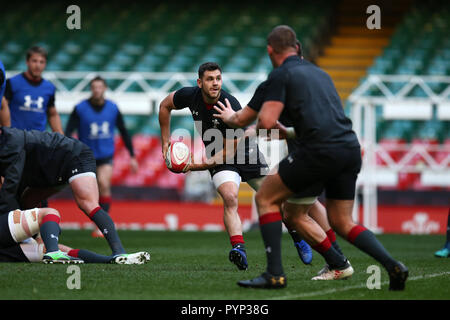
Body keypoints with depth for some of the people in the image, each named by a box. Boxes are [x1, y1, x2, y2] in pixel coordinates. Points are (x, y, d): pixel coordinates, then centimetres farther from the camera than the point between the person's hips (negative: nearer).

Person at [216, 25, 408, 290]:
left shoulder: (281, 74, 3)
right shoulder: (319, 72, 26)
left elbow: (266, 121, -7)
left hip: (321, 150, -7)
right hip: (351, 147, 7)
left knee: (266, 198, 9)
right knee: (342, 223, 18)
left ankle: (275, 274, 1)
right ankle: (393, 265, 0)